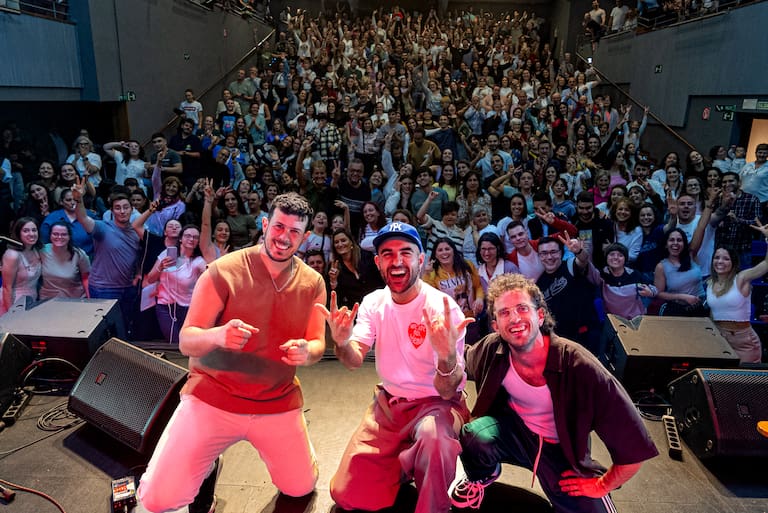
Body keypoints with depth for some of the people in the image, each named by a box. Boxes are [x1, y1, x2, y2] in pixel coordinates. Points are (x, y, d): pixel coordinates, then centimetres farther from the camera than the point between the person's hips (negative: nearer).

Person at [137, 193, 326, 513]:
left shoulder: (312, 283, -3)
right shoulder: (223, 271, -14)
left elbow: (317, 345, 0)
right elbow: (186, 342, -13)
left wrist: (306, 352, -25)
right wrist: (217, 335, -36)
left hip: (279, 403, 3)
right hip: (212, 397, -2)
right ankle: (207, 464, 22)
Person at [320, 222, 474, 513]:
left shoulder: (444, 309, -21)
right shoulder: (373, 303, -4)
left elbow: (448, 392, -25)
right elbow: (355, 361, -15)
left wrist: (448, 356, -48)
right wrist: (342, 343, -38)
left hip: (435, 402, -4)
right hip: (388, 402, 5)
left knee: (433, 436, -40)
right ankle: (405, 464, 23)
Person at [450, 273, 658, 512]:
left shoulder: (578, 365, -30)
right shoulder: (491, 349, -19)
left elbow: (634, 444, -24)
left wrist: (602, 486, -13)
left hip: (561, 450, -1)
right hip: (512, 429, 1)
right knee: (475, 436, -31)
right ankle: (481, 476, 6)